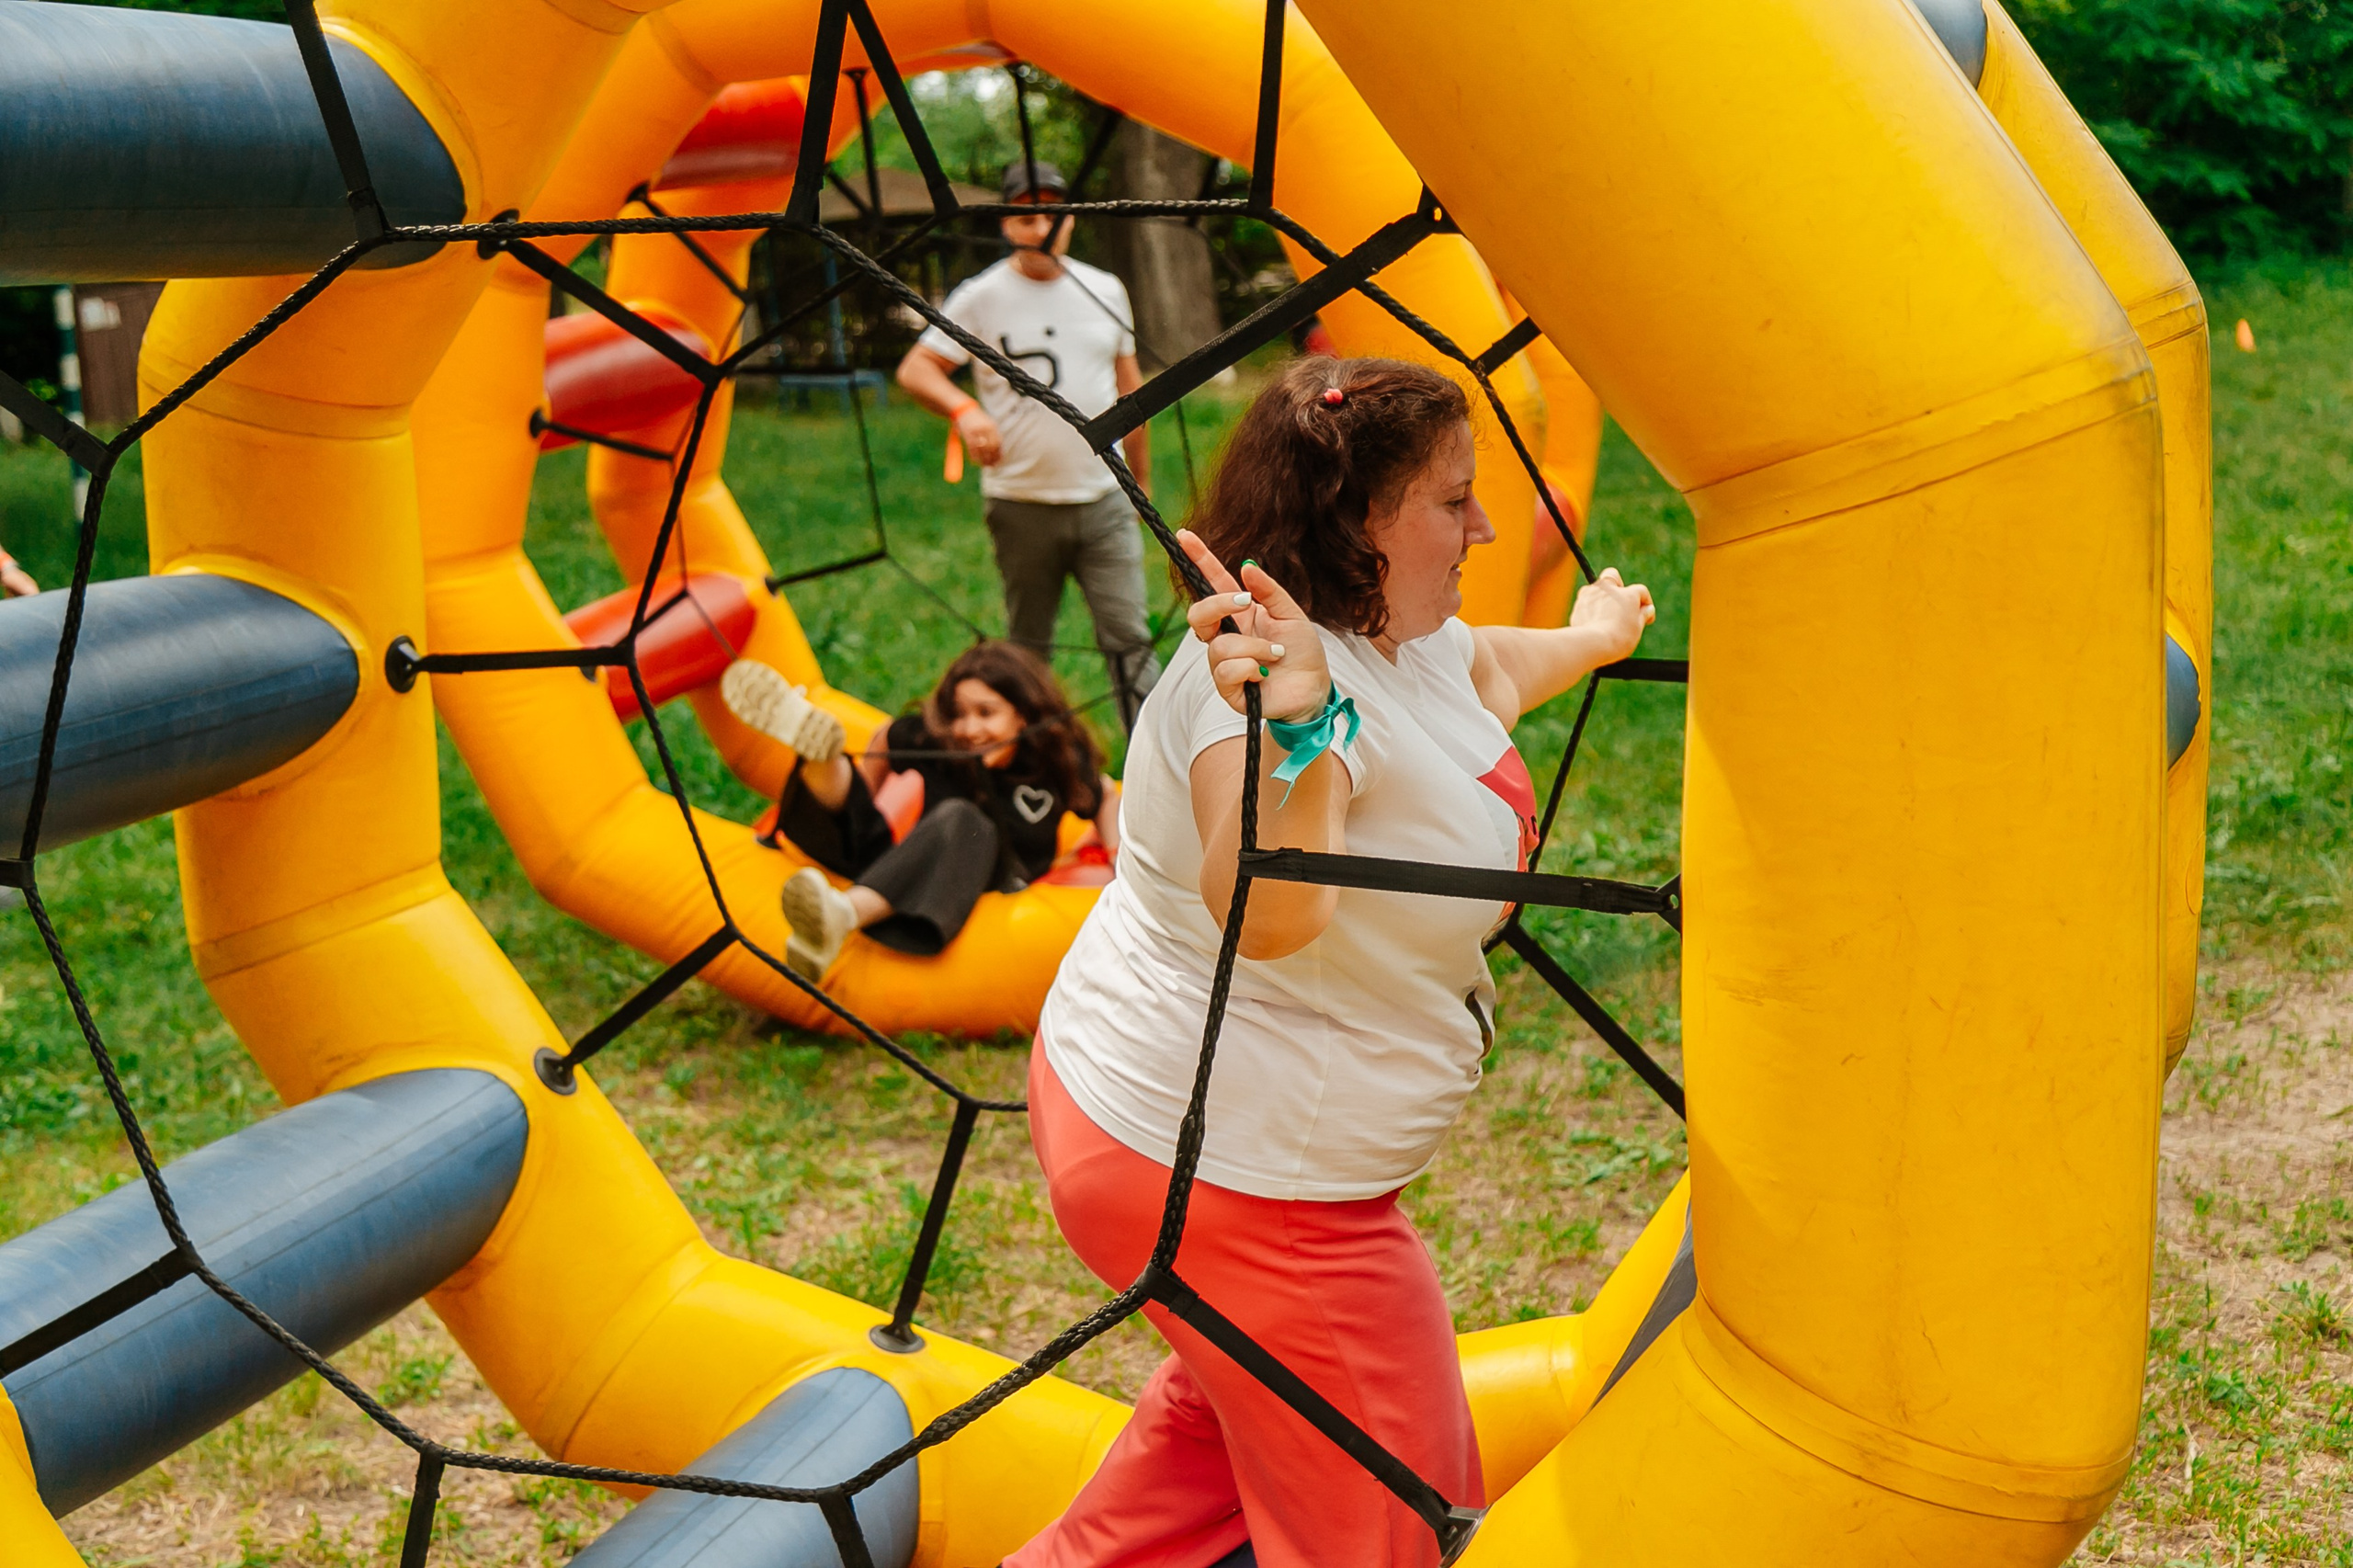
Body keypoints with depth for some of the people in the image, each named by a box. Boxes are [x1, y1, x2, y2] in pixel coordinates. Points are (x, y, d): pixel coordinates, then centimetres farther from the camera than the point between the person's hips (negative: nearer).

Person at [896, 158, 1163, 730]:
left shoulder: (1106, 290, 8)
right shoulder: (981, 297, -2)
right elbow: (914, 369, -4)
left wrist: (1142, 482, 19)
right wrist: (963, 409, -26)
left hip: (1104, 501, 2)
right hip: (1022, 505, -1)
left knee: (1129, 639, -5)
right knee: (1028, 648, 11)